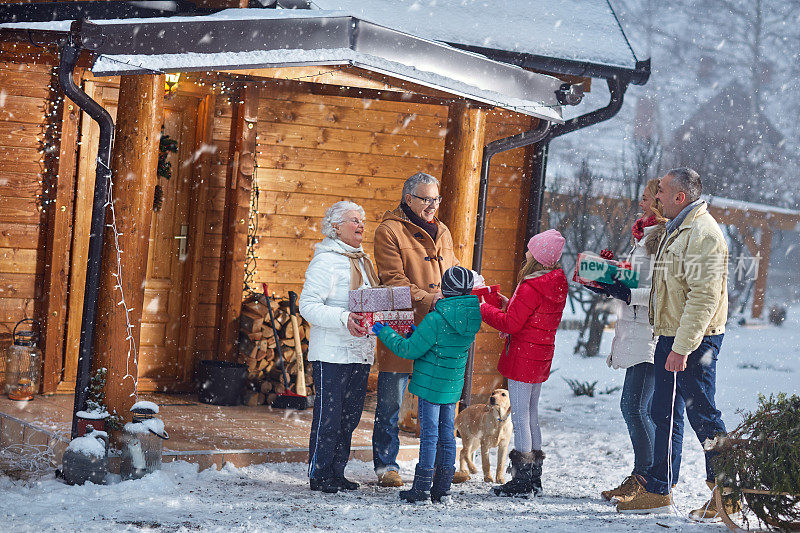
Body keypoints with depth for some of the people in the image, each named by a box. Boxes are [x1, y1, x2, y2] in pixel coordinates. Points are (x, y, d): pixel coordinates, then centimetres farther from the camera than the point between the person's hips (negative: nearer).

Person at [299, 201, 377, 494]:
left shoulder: (362, 260, 17)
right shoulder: (326, 261, -10)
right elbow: (308, 305, -17)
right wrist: (344, 319, -28)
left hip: (360, 351, 8)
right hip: (332, 353, -8)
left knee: (350, 415, 11)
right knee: (329, 415, -5)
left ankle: (336, 472, 20)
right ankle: (319, 475, 4)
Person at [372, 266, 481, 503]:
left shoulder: (436, 319, -20)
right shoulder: (472, 319, 1)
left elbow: (410, 350, -14)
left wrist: (385, 332, -3)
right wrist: (417, 333, 16)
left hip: (430, 384, -6)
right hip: (453, 385, 6)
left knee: (429, 434, -2)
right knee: (447, 435, 11)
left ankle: (422, 487, 1)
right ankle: (442, 487, 16)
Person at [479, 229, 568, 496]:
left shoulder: (530, 288, -19)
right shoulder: (557, 284, 8)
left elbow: (511, 324, -18)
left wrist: (485, 309, -6)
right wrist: (509, 304, 13)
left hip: (523, 355, -9)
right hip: (542, 355, 9)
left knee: (520, 415, -5)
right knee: (531, 414, 15)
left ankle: (522, 479, -4)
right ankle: (534, 478, 19)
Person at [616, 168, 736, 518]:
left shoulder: (703, 233, -18)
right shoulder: (676, 230, 16)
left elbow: (704, 296, -24)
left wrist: (682, 347, -26)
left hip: (694, 339, -10)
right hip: (671, 337, 10)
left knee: (701, 414, -5)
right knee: (665, 413, 12)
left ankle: (727, 493, 5)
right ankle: (658, 491, 19)